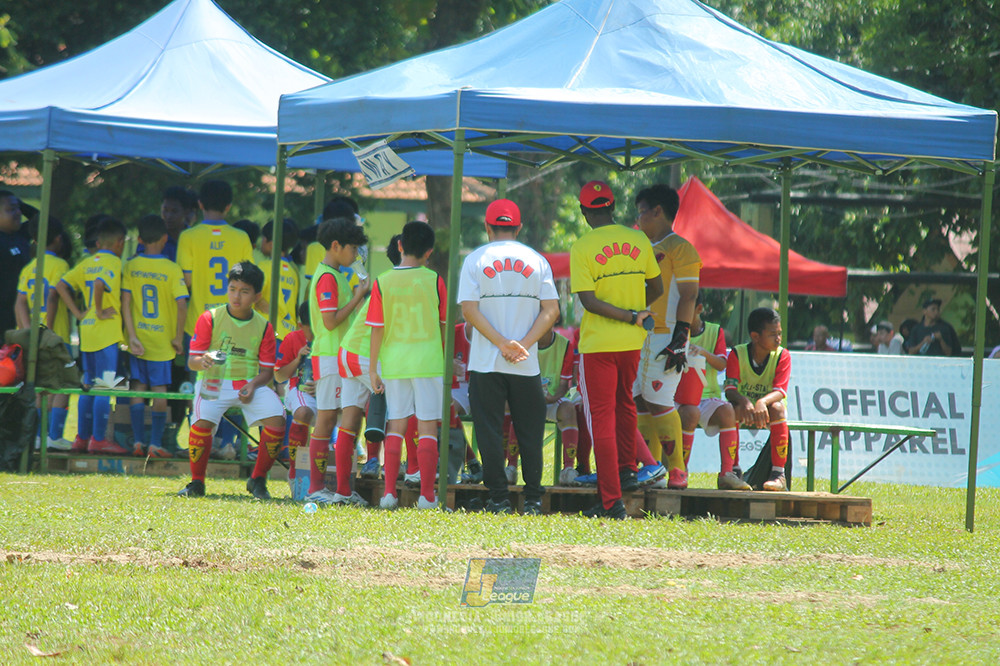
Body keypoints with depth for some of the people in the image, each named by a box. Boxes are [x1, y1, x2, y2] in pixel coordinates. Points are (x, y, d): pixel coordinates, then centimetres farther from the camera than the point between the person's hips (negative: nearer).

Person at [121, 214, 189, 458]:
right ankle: (155, 443, 0)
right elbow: (181, 304, -13)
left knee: (138, 388, 9)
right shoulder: (172, 270, -7)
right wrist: (178, 337, -4)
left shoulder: (130, 267, 0)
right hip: (162, 338, -2)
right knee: (159, 390, 3)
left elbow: (125, 302, -5)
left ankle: (138, 442, 5)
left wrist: (132, 336, -5)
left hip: (138, 339, 2)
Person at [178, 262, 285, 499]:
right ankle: (197, 483, -9)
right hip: (215, 381, -2)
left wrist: (253, 385, -18)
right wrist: (201, 362, -29)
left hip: (251, 383, 2)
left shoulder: (264, 327, 4)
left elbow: (267, 370, 4)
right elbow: (192, 360, -4)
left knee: (276, 420, -23)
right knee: (202, 421, -31)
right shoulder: (209, 319, -2)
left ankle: (258, 480, -2)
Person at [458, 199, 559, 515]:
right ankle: (533, 498, 5)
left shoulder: (475, 260, 2)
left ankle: (499, 498, -1)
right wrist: (524, 344, -8)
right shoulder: (536, 261, 6)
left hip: (485, 362, -1)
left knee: (489, 431, 3)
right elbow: (551, 310, -2)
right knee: (529, 433, 8)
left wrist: (502, 344, -11)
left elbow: (469, 310, -8)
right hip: (527, 365, 1)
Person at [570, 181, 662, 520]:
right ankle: (627, 470, 32)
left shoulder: (582, 248, -10)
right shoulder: (638, 240, 2)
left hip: (598, 344, -4)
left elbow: (588, 300, -18)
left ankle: (612, 501, -6)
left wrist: (632, 316, -16)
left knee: (602, 419, -2)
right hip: (633, 342, 4)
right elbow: (656, 289, 10)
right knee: (624, 405, 29)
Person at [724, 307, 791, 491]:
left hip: (766, 412, 0)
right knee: (734, 409, -34)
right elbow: (730, 389, -21)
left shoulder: (782, 356, -11)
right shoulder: (737, 354, -11)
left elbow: (779, 391, -22)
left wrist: (762, 402, -44)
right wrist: (745, 402, -45)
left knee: (777, 408, -35)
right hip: (744, 409, 0)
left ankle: (778, 473, -34)